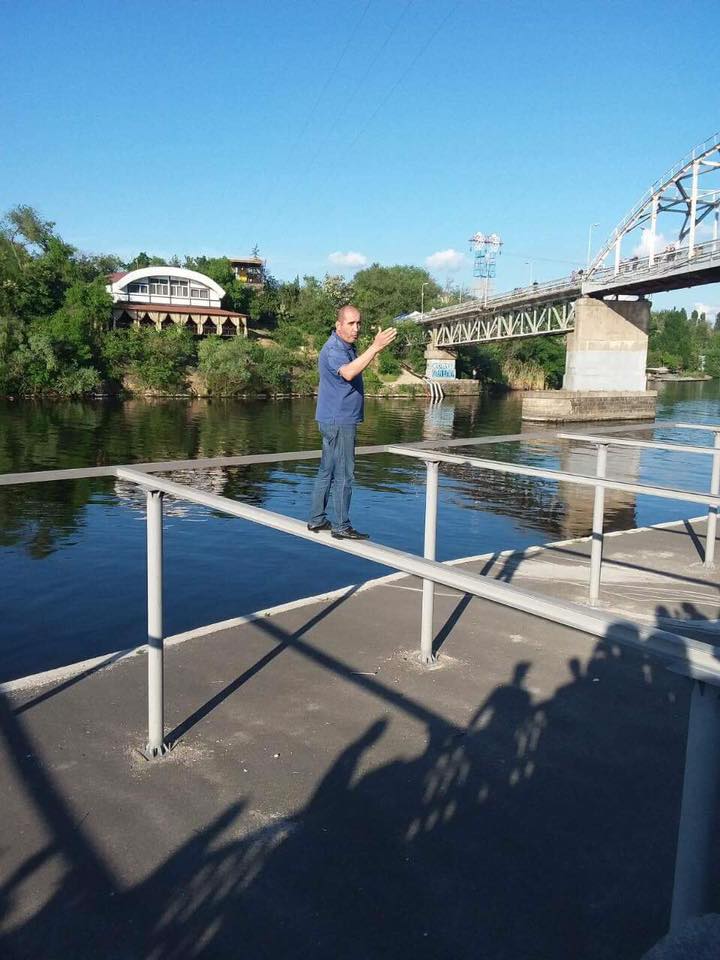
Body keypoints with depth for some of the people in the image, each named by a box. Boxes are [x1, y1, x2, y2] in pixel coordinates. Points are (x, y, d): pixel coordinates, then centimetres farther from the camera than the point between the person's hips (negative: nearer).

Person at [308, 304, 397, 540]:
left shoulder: (347, 347, 15)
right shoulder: (333, 349, -18)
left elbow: (354, 370, 31)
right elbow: (348, 373, -40)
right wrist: (375, 347, -43)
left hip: (337, 421, 10)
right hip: (339, 422, -10)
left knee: (327, 471, 14)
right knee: (343, 475, -4)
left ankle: (316, 519, 22)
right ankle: (341, 527, 3)